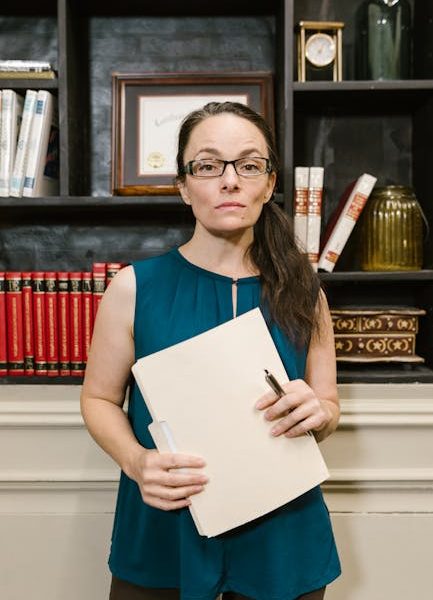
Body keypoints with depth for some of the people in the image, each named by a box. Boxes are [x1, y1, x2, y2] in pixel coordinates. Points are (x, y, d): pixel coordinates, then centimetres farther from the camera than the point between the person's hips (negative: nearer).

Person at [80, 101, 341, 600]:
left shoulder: (302, 291, -3)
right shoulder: (135, 286, -9)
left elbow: (328, 405, 7)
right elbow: (100, 398, 0)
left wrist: (317, 412, -16)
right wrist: (136, 461, -18)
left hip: (281, 538, 2)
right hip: (165, 535, -1)